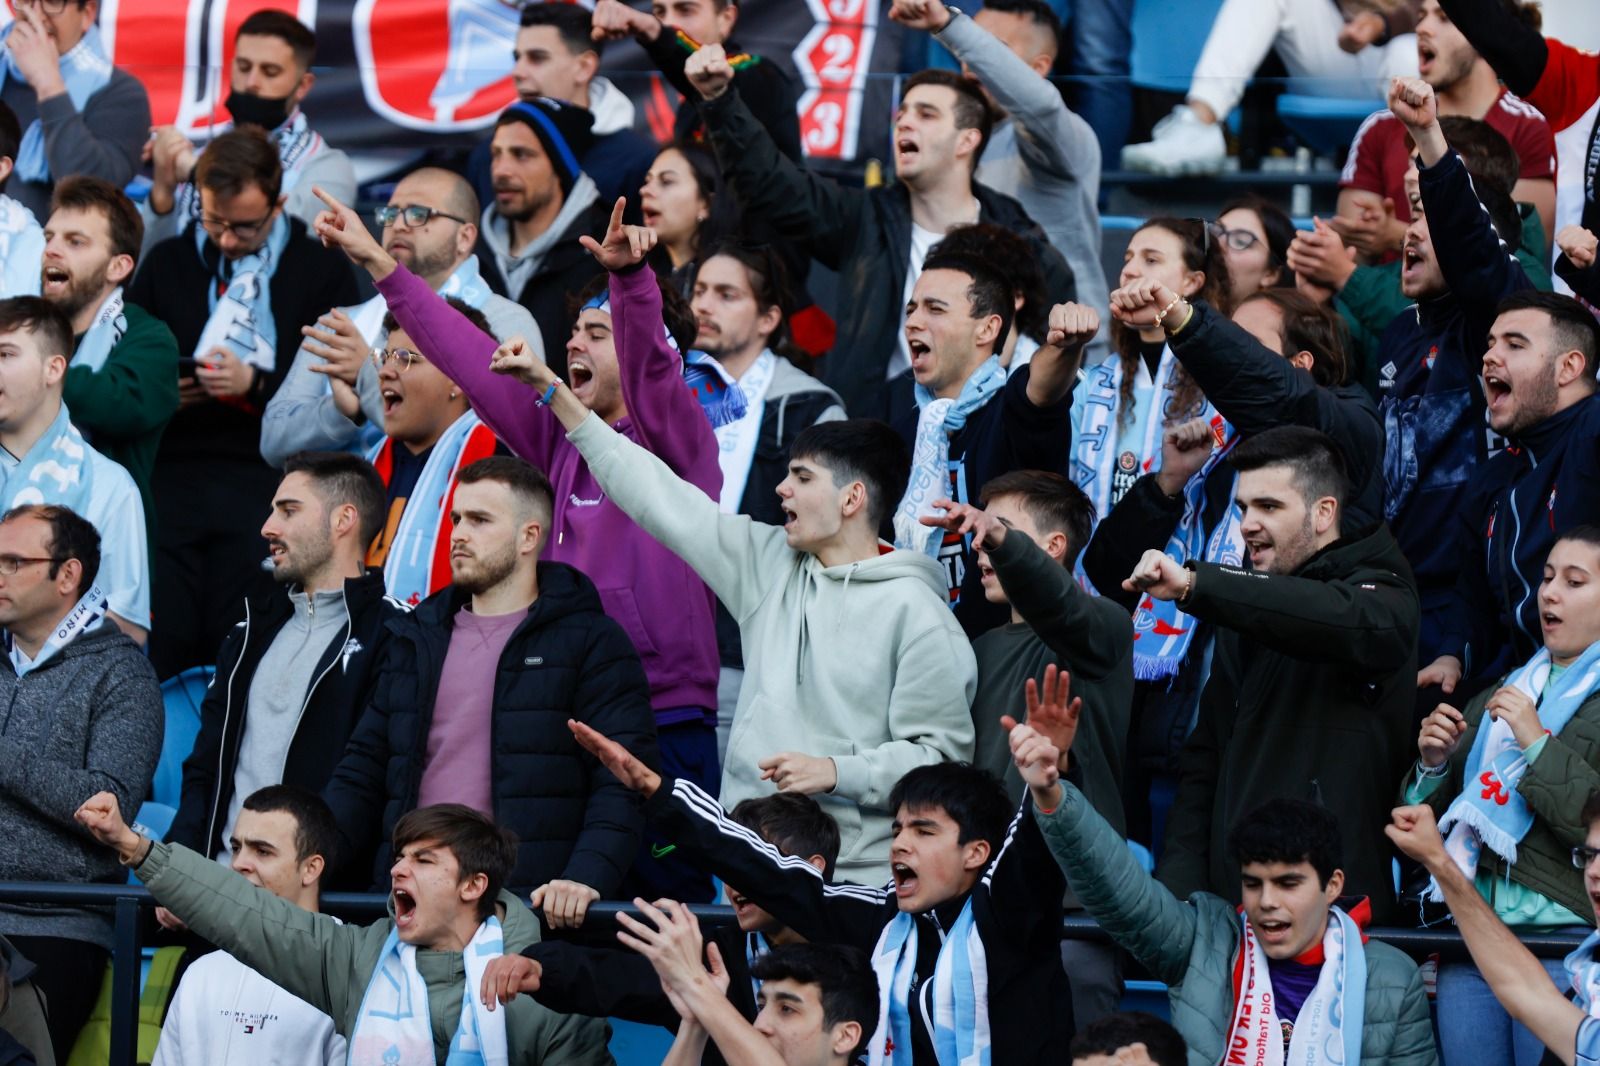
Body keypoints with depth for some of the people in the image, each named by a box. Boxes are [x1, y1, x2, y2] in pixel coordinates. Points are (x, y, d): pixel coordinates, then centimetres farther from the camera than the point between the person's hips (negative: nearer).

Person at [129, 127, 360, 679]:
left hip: (266, 484, -3)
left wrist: (254, 384, -13)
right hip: (172, 479, 3)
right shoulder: (166, 262, 17)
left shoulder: (320, 270, 6)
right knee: (163, 648, -7)